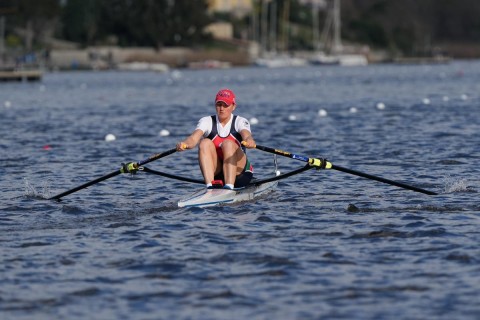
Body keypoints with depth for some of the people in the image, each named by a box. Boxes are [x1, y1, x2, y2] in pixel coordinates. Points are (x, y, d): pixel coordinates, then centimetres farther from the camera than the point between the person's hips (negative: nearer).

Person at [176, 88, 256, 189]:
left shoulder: (240, 122, -1)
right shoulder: (207, 121, 2)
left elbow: (247, 136, -24)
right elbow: (194, 138, -17)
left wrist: (249, 141, -51)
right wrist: (184, 144, -42)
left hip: (237, 169, -2)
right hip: (215, 172, 2)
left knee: (228, 143, -27)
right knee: (205, 143, -23)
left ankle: (229, 186, -44)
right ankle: (210, 186, -40)